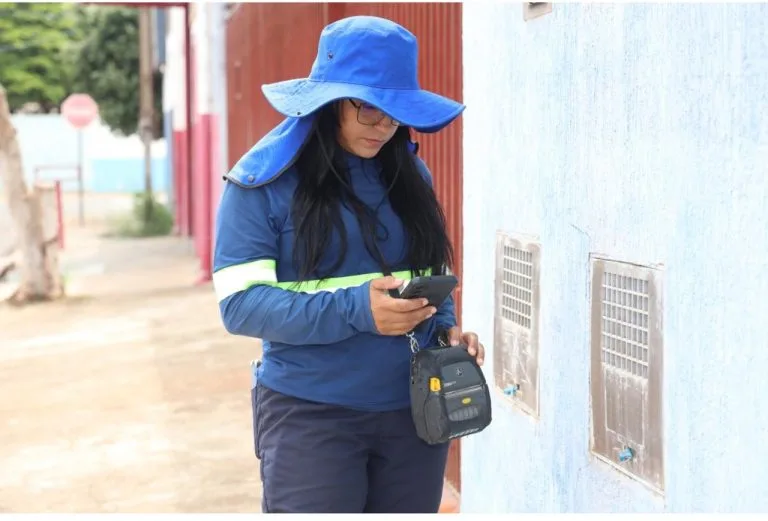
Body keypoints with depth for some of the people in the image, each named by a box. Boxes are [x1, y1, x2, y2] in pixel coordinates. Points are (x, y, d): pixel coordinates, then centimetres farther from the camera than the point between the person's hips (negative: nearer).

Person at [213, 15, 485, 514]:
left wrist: (447, 325, -4)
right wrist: (354, 310, -25)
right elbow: (240, 303, -14)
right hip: (311, 416, -5)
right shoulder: (264, 179, -8)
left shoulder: (410, 173, 8)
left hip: (413, 409, 5)